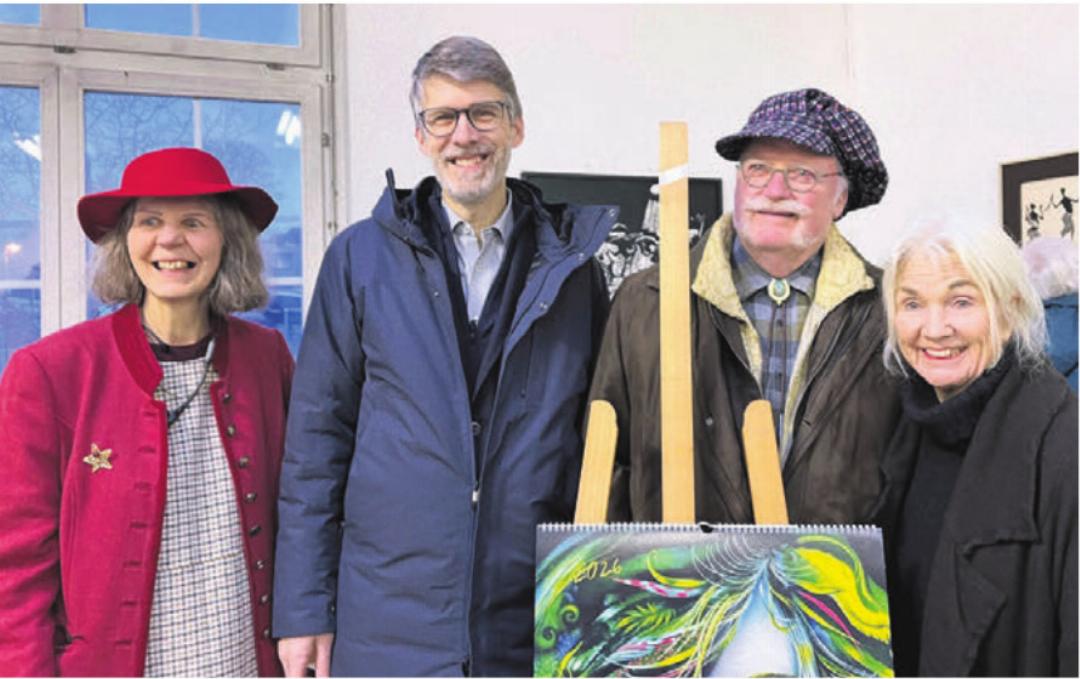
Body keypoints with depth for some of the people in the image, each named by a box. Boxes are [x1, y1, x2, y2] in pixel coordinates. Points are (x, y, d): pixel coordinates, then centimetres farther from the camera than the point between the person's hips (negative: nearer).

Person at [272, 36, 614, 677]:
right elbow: (316, 437, 2)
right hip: (387, 628, 0)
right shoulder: (361, 256, 1)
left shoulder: (571, 261, 4)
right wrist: (302, 610, -1)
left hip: (536, 625, 1)